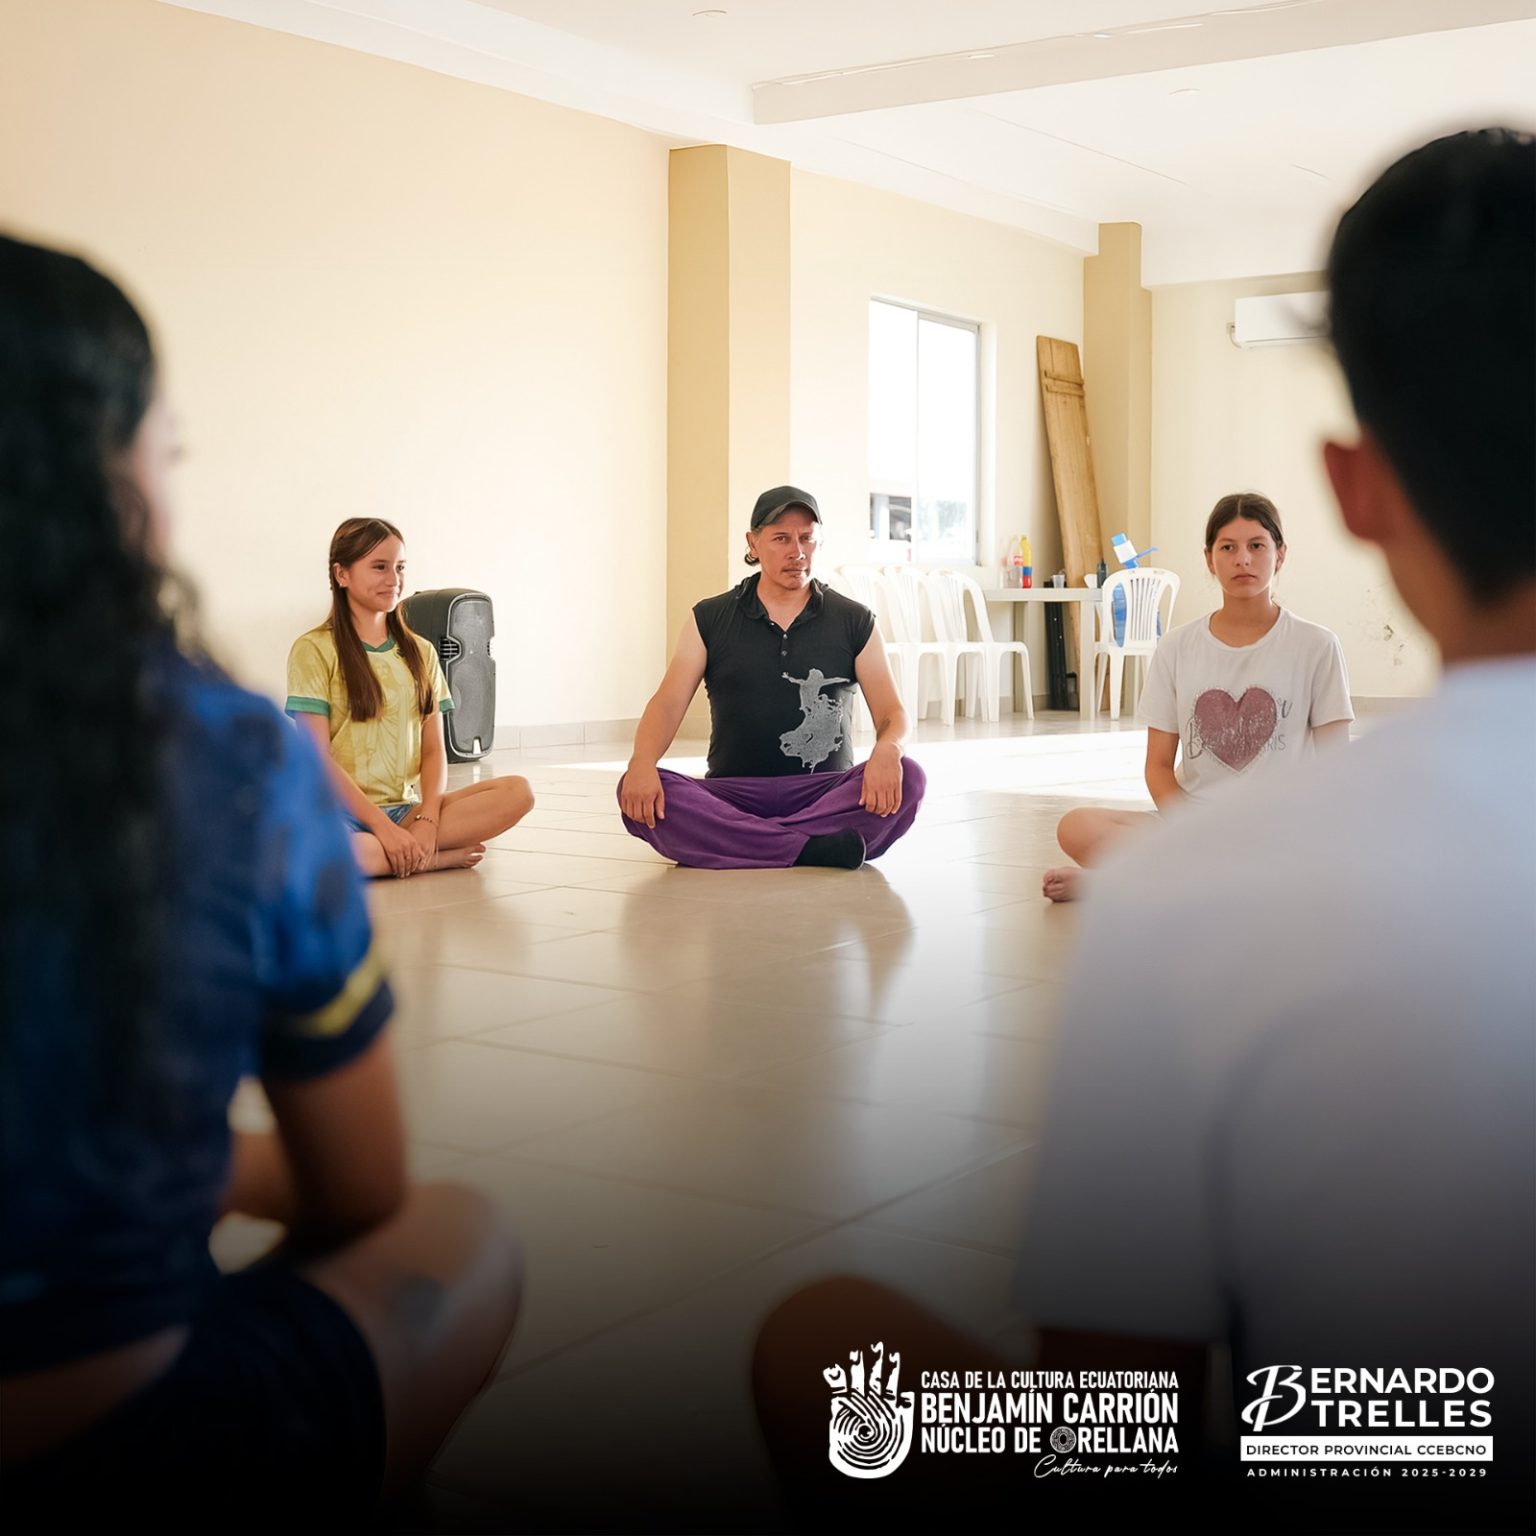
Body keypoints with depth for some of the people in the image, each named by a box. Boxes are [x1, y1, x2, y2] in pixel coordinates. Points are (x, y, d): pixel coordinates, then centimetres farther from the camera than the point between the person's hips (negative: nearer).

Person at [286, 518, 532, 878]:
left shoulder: (420, 652, 15)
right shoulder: (314, 650, -1)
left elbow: (434, 750, 8)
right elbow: (318, 757, -8)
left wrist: (428, 819, -11)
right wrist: (382, 825, -18)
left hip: (406, 809, 4)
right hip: (342, 814, -4)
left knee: (518, 792, -19)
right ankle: (438, 856, -21)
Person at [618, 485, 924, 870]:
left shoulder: (855, 622, 8)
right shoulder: (710, 619, 9)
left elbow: (892, 712, 2)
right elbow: (669, 702, -1)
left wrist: (887, 750, -24)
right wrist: (642, 762, -24)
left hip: (824, 794, 0)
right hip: (733, 793, 0)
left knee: (907, 778, -31)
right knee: (637, 791, -29)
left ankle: (724, 845, -34)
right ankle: (809, 849, -36)